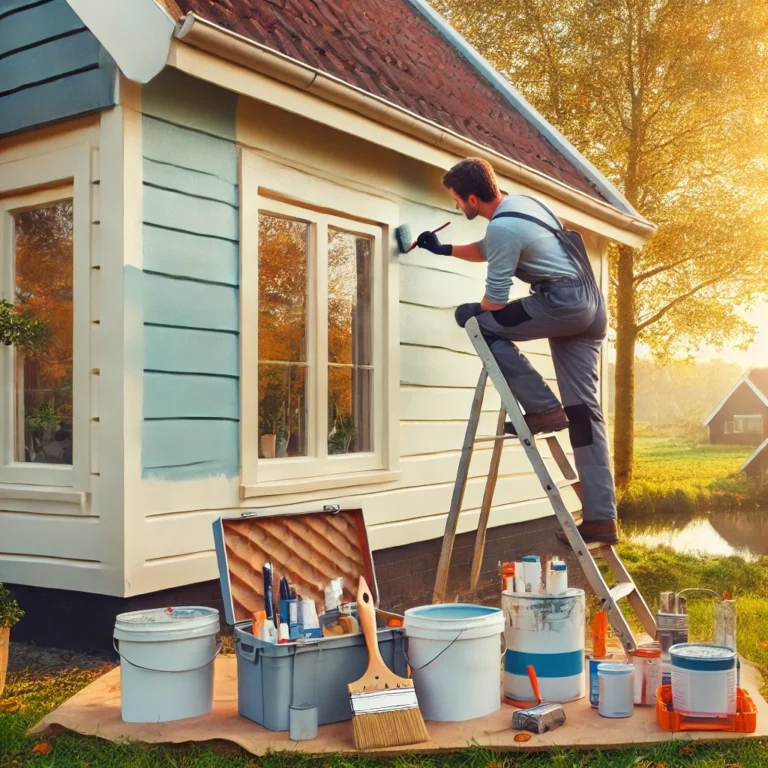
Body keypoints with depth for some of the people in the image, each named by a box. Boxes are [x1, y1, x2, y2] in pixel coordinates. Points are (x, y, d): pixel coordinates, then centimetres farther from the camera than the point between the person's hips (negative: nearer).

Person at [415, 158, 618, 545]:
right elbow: (489, 250, 35)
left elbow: (495, 301, -12)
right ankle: (601, 518, 6)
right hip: (591, 305, 10)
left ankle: (542, 409, -3)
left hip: (564, 303, -10)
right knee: (584, 410, 7)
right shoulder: (521, 203, 16)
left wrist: (474, 315, 9)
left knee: (472, 319, -3)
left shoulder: (502, 228, -15)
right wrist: (444, 249, 37)